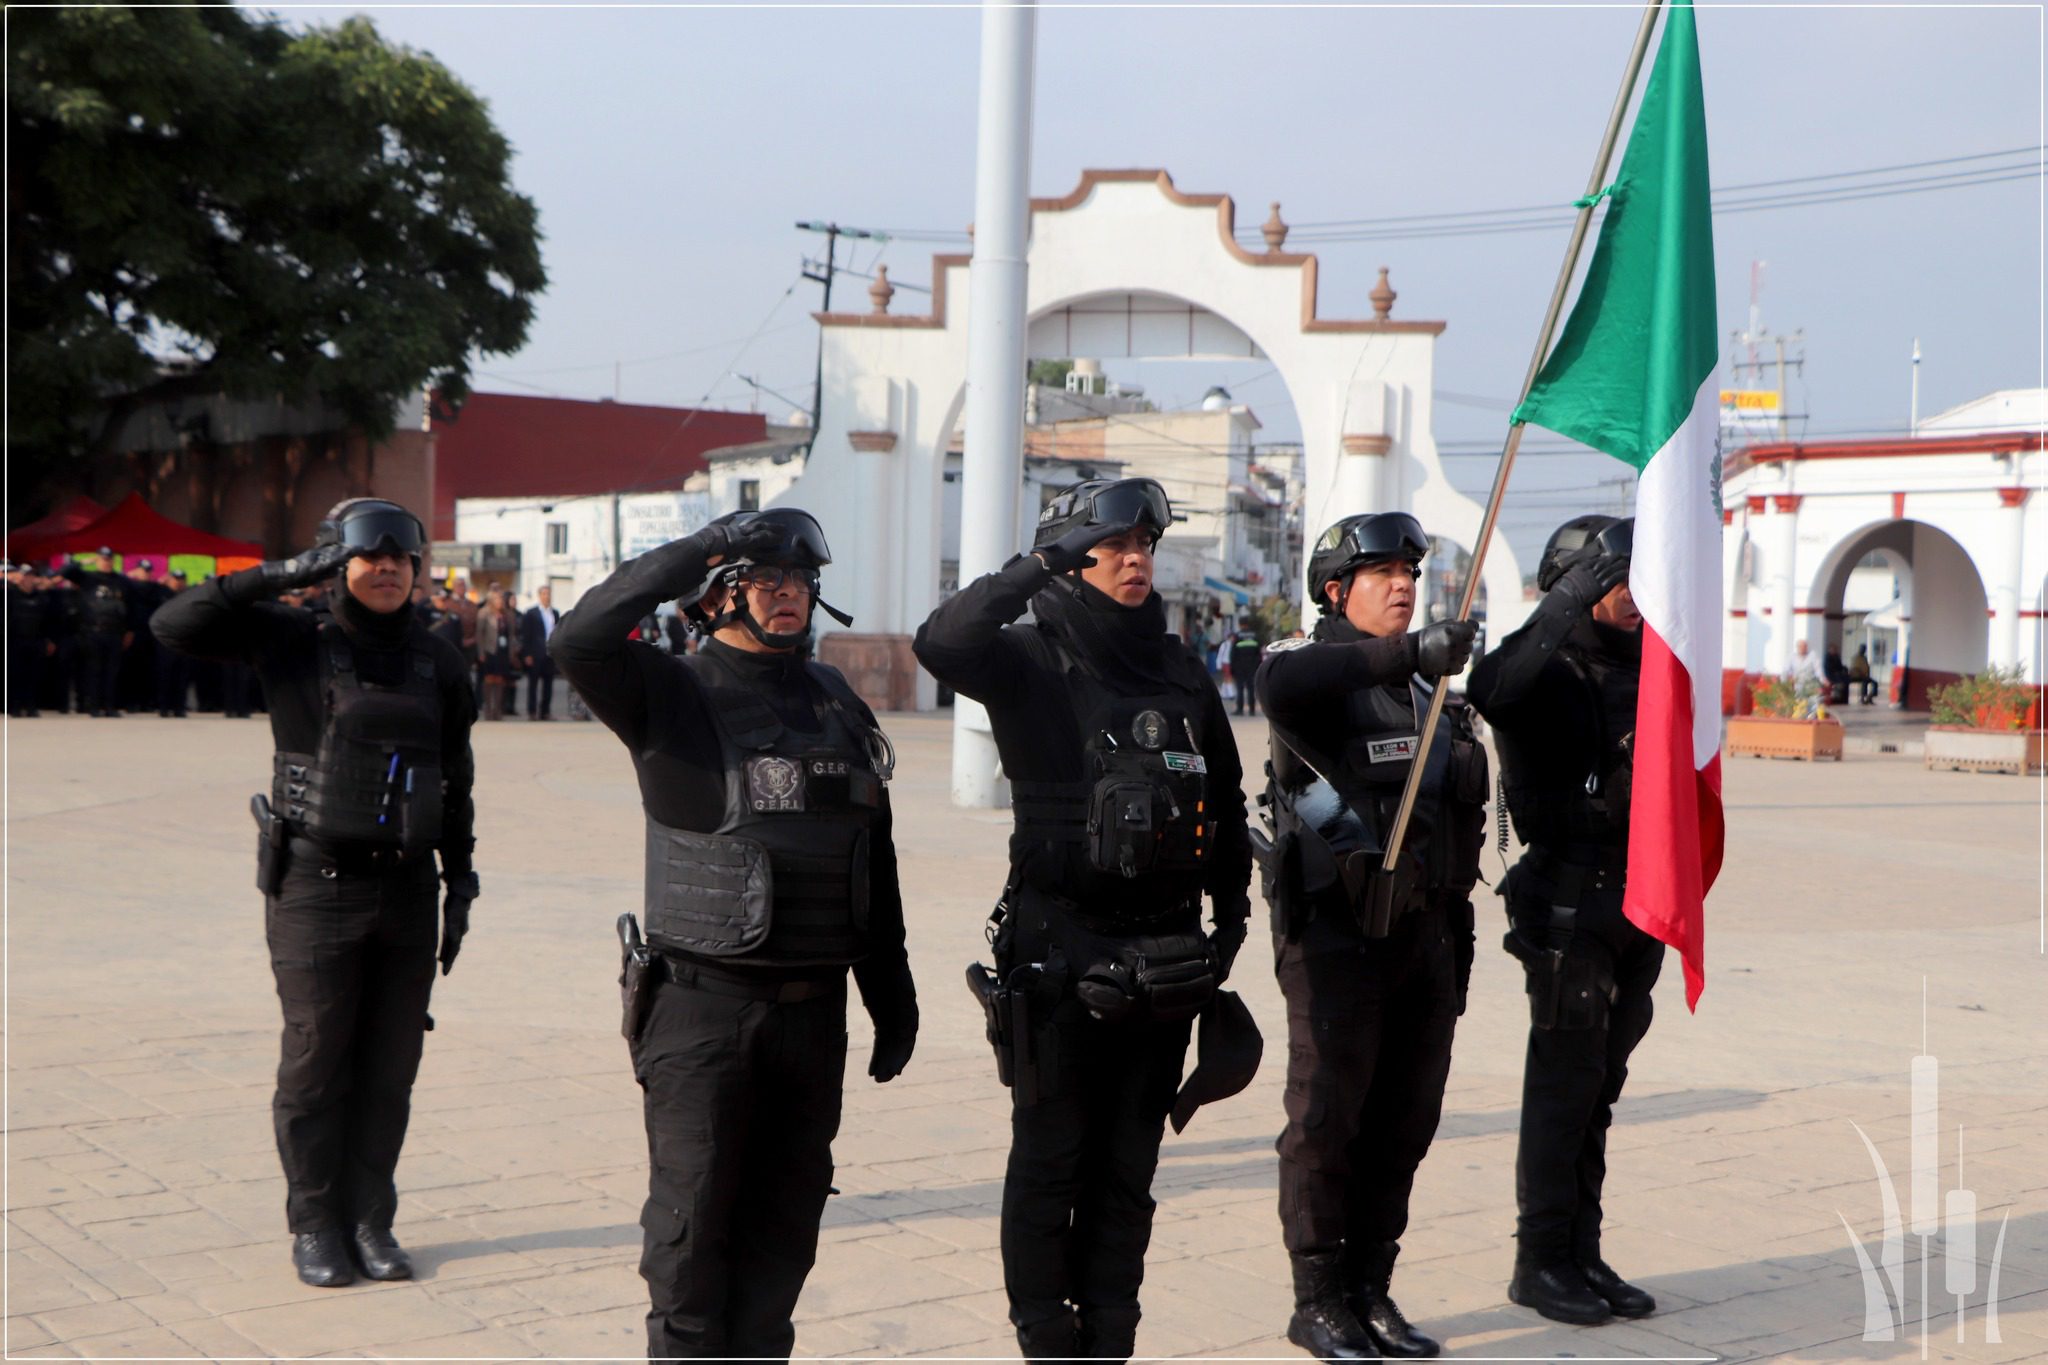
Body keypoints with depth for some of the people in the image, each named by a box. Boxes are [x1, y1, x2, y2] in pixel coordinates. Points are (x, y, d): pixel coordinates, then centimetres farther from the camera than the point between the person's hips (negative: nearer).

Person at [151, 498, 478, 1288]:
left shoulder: (437, 664, 7)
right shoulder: (296, 643, -2)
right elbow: (175, 625, -12)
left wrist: (460, 880, 11)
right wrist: (284, 574, -17)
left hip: (407, 889, 3)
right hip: (317, 887, -3)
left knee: (390, 1065, 8)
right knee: (316, 1062, 3)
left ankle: (371, 1222, 21)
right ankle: (315, 1227, 18)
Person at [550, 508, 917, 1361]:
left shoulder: (837, 703, 12)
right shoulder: (670, 695, -4)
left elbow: (875, 861, 17)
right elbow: (578, 642, -26)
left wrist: (893, 1000, 18)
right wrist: (691, 553, -20)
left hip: (814, 1010, 5)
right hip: (704, 1008, -5)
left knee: (786, 1213, 12)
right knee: (692, 1218, 1)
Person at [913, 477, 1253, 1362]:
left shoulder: (1183, 676, 11)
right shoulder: (1033, 666, -5)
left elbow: (1226, 802, 19)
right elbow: (942, 643, -26)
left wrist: (1230, 916, 15)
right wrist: (1041, 564, -24)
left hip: (1165, 956, 5)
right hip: (1061, 951, -4)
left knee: (1128, 1168, 12)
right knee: (1050, 1163, 5)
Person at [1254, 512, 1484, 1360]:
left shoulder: (1434, 689, 16)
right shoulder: (1311, 665, -5)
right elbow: (1282, 685, -34)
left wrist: (1459, 941, 17)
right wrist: (1410, 651, -40)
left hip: (1423, 934, 7)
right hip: (1337, 937, -6)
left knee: (1405, 1124, 10)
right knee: (1326, 1123, 0)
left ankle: (1371, 1290, 22)